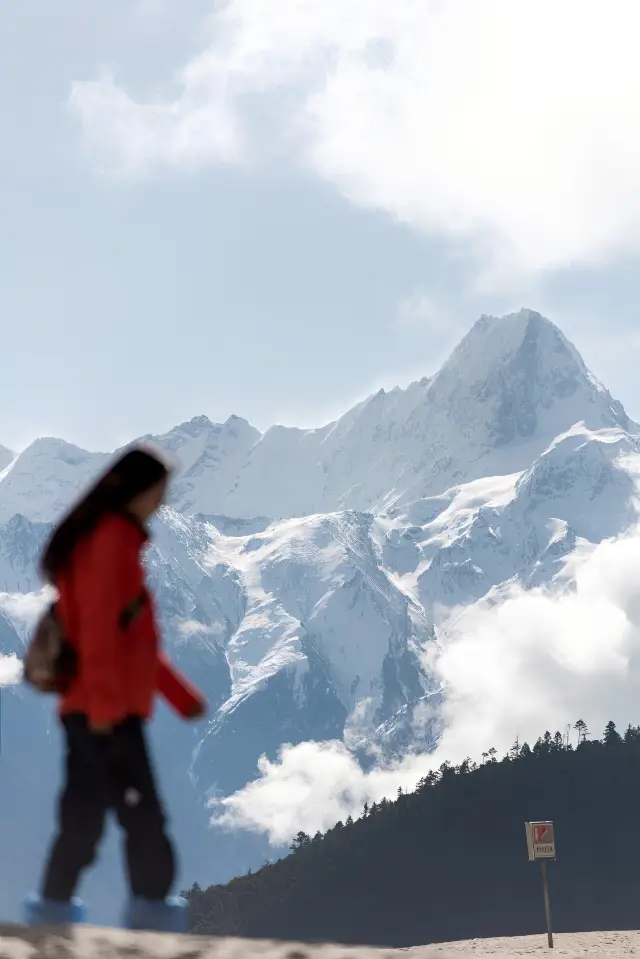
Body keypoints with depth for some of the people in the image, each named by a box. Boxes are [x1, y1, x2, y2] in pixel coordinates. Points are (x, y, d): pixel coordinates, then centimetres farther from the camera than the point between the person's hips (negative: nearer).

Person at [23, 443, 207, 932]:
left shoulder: (115, 542, 20)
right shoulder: (111, 541, -10)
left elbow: (135, 638, 24)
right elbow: (99, 629, -20)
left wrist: (182, 694, 23)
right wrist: (105, 702, -25)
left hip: (87, 708, 9)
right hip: (106, 709, -9)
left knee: (84, 815, 10)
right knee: (142, 811, -5)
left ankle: (54, 906, 12)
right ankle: (151, 906, 0)